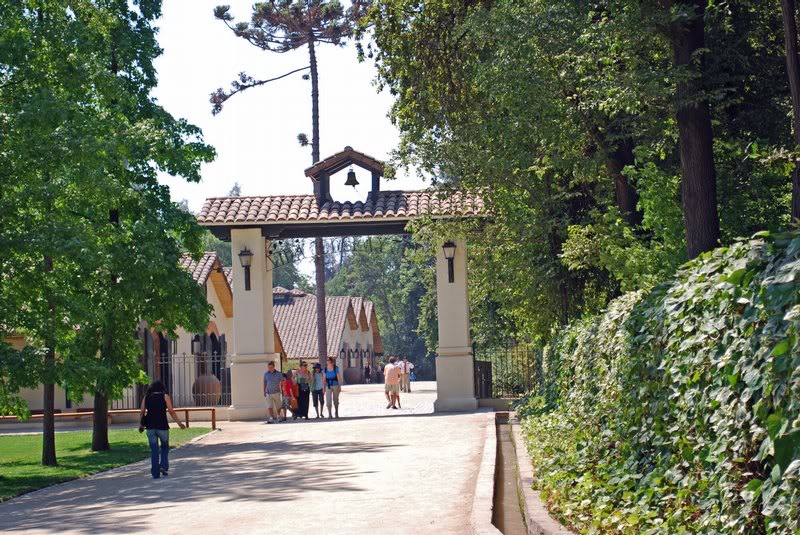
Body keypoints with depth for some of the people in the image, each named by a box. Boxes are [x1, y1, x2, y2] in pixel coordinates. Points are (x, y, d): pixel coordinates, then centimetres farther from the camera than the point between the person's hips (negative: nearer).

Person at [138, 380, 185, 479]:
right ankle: (163, 466, -1)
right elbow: (171, 411, -2)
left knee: (154, 450, 6)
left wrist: (140, 425, 11)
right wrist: (179, 423, 4)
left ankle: (155, 473, 4)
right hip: (162, 426, -2)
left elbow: (142, 412, 4)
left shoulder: (146, 397, 10)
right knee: (165, 447, 17)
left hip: (150, 427, 2)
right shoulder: (165, 396, 2)